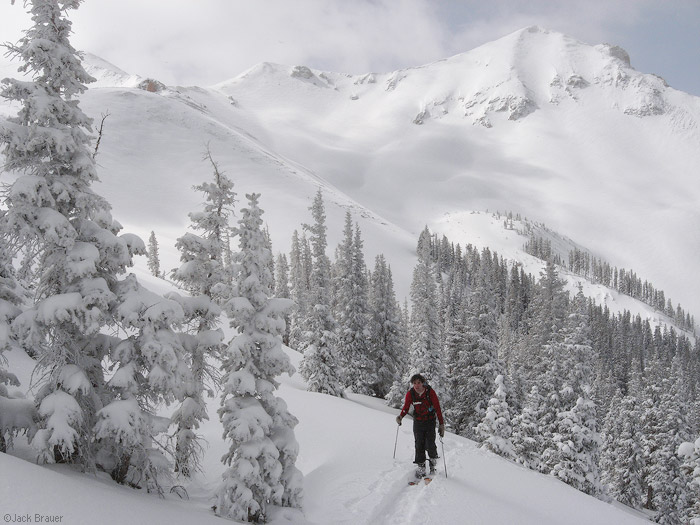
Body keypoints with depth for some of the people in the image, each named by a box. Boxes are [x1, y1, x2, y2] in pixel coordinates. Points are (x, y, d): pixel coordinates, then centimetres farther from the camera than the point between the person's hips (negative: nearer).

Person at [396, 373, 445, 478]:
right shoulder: (410, 393, -9)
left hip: (430, 421, -2)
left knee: (430, 445, -9)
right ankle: (421, 467, 6)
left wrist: (441, 424, -11)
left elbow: (437, 408, -9)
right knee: (419, 445, -4)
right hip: (418, 422, 2)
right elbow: (406, 407, 2)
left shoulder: (430, 392, -15)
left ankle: (433, 459, 21)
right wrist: (401, 416, -19)